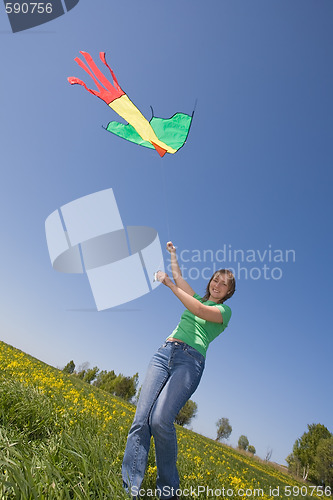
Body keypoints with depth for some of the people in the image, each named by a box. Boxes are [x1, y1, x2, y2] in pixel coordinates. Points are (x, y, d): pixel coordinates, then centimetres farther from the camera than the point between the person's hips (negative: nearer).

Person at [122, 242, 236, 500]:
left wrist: (169, 284, -9)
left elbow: (201, 312, -8)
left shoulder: (224, 310, 10)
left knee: (161, 420, -23)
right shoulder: (197, 298, 25)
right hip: (165, 352, 5)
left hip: (190, 360, -5)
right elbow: (179, 277, 33)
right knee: (141, 419, -12)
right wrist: (173, 253, 42)